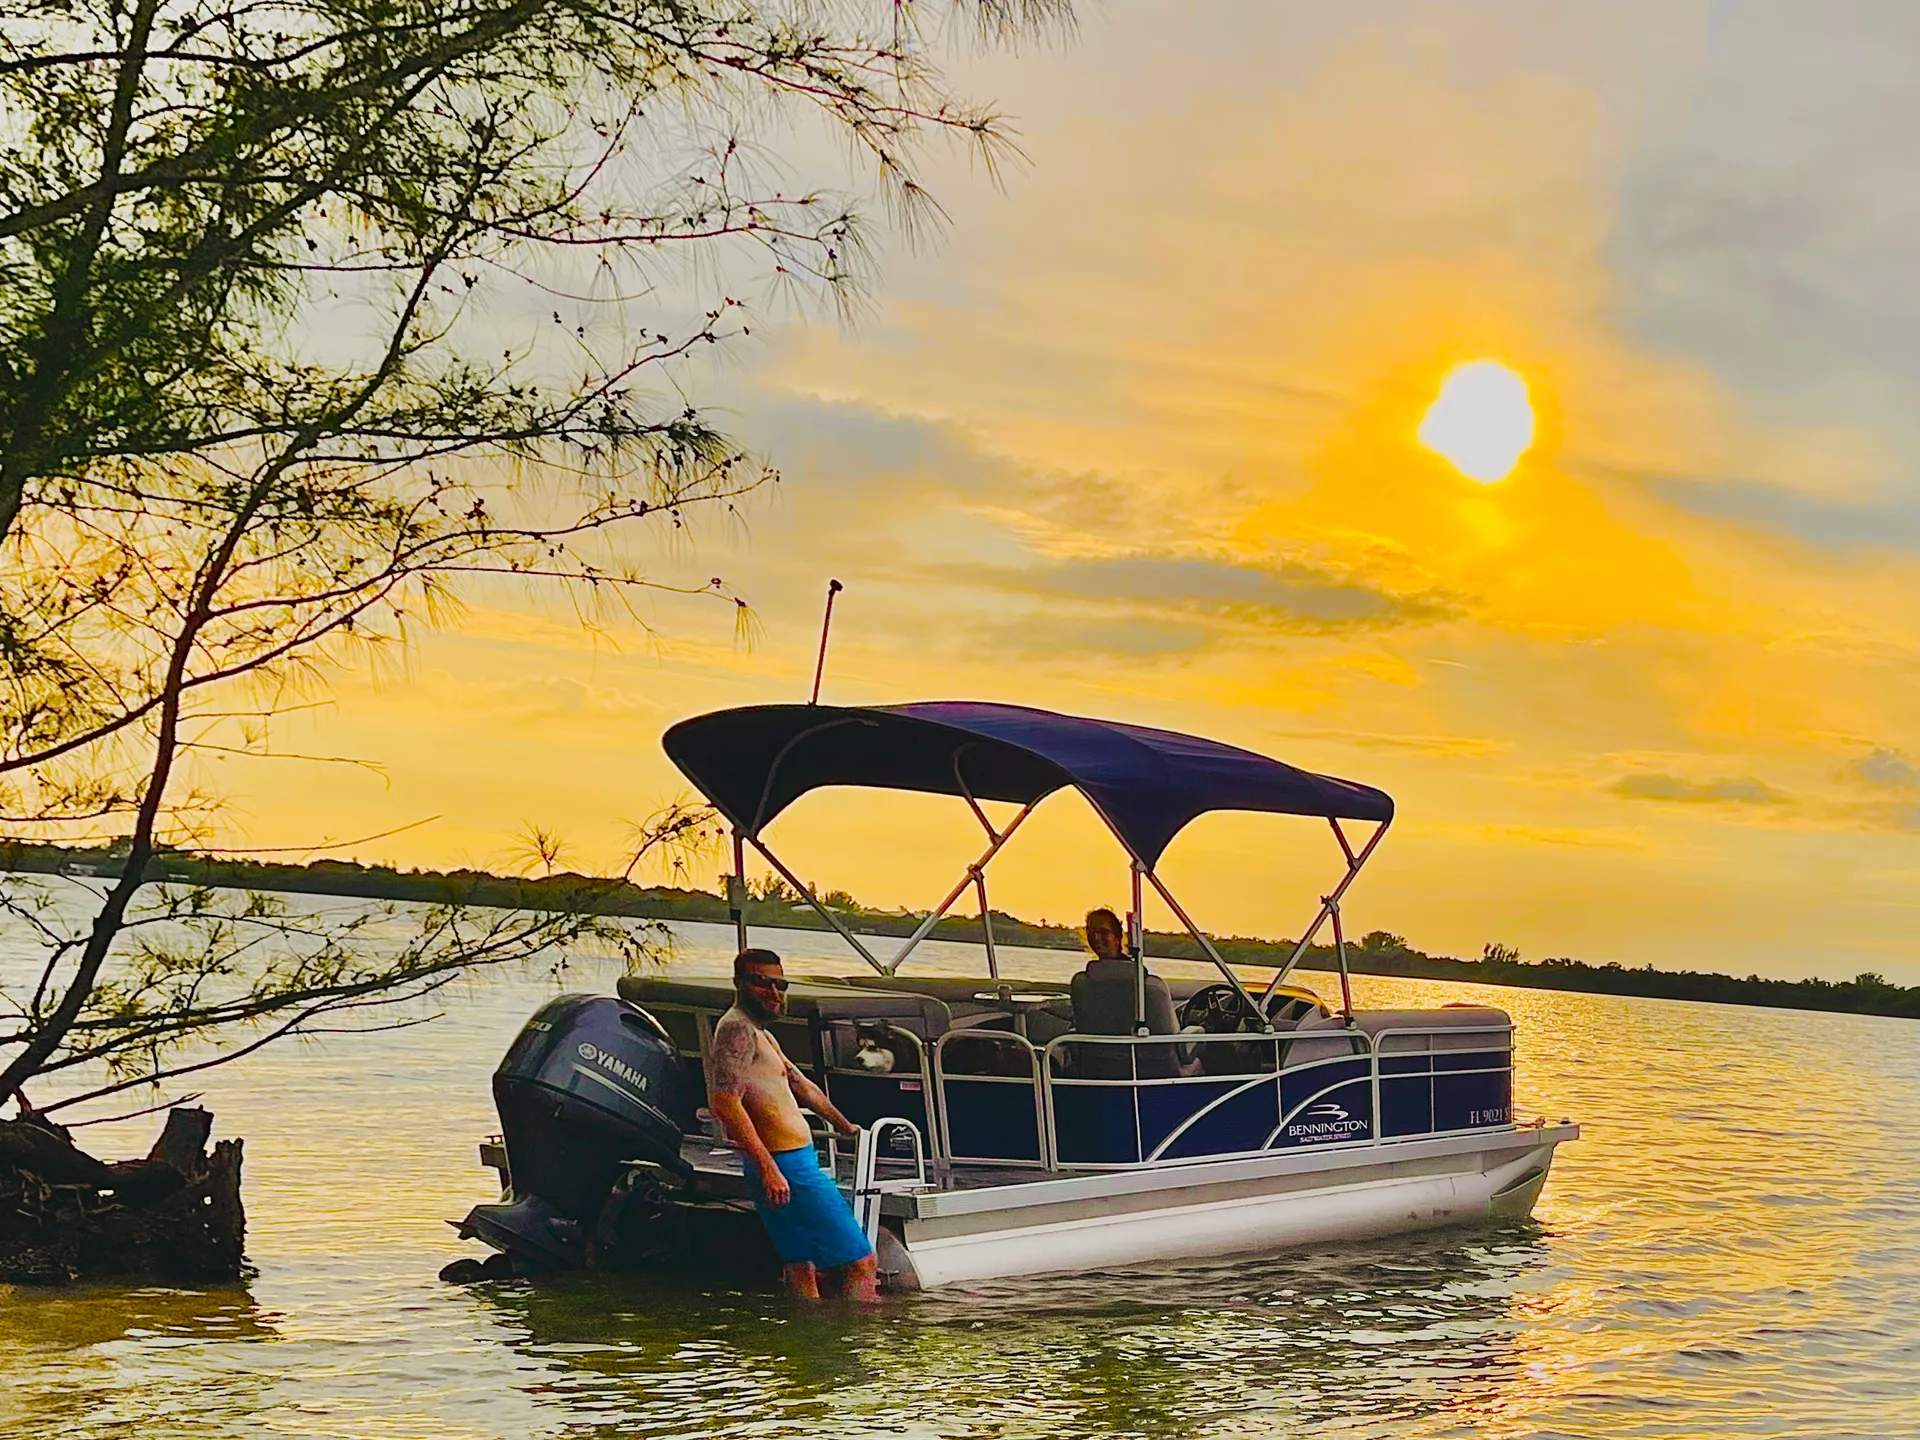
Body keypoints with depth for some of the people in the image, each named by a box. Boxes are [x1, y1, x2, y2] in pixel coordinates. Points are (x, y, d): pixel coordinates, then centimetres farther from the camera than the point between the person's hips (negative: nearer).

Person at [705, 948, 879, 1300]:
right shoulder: (738, 1029, -13)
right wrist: (767, 1168, -29)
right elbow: (725, 1103, -25)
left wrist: (844, 1125, 47)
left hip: (795, 1165, 11)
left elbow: (803, 1087, 35)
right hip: (785, 1166, -11)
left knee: (803, 1268, 14)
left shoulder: (761, 1034, 21)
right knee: (861, 1263, -10)